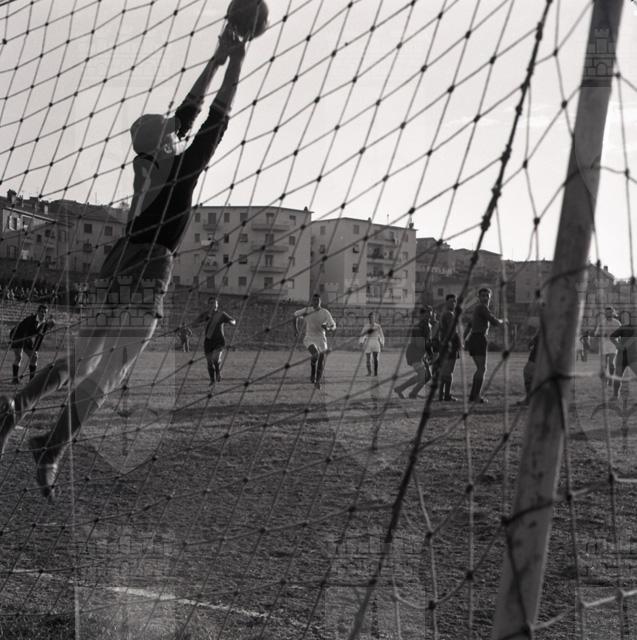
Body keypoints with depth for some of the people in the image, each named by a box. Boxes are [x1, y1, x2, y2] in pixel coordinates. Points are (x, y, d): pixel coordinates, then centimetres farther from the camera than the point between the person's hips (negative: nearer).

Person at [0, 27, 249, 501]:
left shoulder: (148, 161, 13)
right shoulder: (181, 165, -5)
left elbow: (188, 112, 21)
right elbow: (218, 119, -1)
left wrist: (216, 60, 26)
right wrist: (235, 65, 6)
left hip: (118, 263, 7)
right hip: (149, 270, -7)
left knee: (83, 361, 10)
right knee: (109, 373, -6)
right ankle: (54, 447, -10)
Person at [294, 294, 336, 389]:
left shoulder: (325, 313, -3)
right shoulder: (306, 310, -2)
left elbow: (334, 327, -1)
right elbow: (295, 315, 17)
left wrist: (328, 328, -24)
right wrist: (296, 328, 7)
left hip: (321, 339, 1)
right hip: (309, 338, -1)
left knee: (321, 363, -1)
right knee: (315, 354, -29)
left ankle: (318, 381, 21)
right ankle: (313, 370, 1)